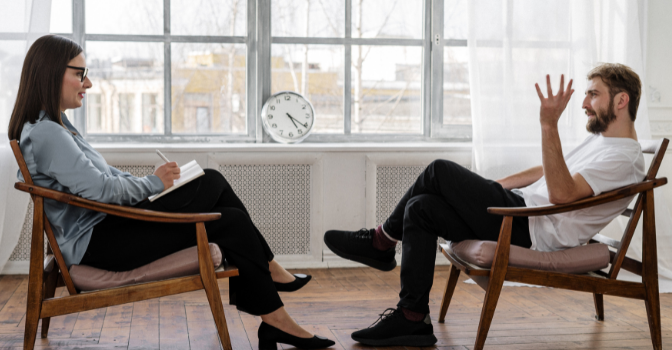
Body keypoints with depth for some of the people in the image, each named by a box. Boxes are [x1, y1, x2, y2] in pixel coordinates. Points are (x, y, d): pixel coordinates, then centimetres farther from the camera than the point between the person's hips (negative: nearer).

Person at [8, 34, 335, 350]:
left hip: (108, 222, 11)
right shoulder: (44, 133, -19)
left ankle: (269, 270, 9)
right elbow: (100, 188, -23)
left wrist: (148, 182, 5)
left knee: (212, 181, 6)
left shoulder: (52, 124, 15)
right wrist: (154, 183, -8)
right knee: (231, 223, -12)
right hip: (95, 242, -11)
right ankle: (276, 321, -2)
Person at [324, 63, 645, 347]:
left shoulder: (625, 158, -12)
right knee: (420, 208, -2)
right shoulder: (600, 139, 21)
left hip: (534, 231, -11)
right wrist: (488, 186, 25)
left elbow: (561, 192, -27)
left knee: (440, 171, -13)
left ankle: (381, 242, 3)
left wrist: (549, 126, -34)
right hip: (523, 209, 11)